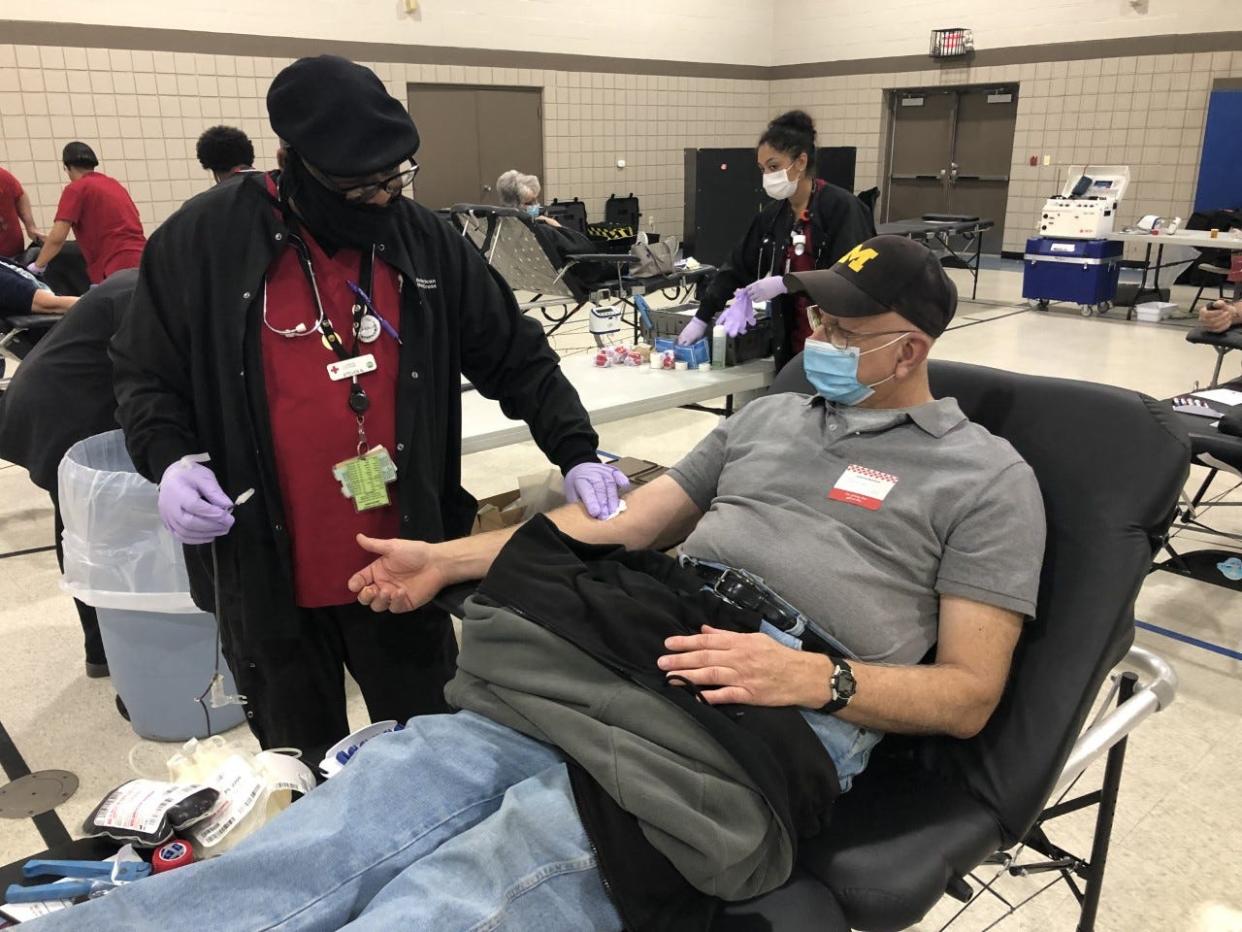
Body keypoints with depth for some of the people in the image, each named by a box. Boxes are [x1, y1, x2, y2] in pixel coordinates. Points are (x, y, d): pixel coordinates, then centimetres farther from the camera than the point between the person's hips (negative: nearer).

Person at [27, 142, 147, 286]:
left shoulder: (75, 188, 1)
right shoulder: (114, 183, 21)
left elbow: (57, 238, -5)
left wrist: (38, 266, 9)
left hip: (116, 269, -7)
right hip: (140, 261, 7)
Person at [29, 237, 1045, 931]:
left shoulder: (986, 476, 7)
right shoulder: (770, 416, 22)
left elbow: (968, 693, 2)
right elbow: (623, 521, 21)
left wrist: (817, 678, -17)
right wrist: (453, 557, 15)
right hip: (626, 664, 6)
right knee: (379, 792, -19)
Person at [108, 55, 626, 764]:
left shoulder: (425, 239, -3)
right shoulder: (204, 240, -7)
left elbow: (517, 358, 2)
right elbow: (146, 375, 3)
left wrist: (577, 453, -11)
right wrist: (170, 459, -16)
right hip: (267, 571, -1)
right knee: (301, 768, 20)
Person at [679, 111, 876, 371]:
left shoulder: (841, 208, -10)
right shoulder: (773, 215, 10)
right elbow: (737, 268, 14)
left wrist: (785, 284, -17)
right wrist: (701, 318, 11)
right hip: (792, 345, 6)